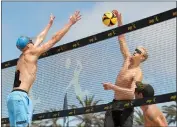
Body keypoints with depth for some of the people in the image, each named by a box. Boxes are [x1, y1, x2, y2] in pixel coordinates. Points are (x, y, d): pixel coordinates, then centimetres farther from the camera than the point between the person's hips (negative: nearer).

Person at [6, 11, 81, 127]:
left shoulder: (24, 56, 23)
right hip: (20, 96, -9)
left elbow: (40, 38, 37)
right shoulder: (32, 52, 2)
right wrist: (70, 23, 10)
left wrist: (50, 24, 49)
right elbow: (55, 39, 3)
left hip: (14, 96, 9)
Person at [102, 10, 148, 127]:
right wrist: (119, 20, 3)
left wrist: (113, 87, -31)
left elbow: (132, 93, -28)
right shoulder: (128, 59, 5)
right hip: (115, 104, 7)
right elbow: (122, 40, 7)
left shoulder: (138, 73, -15)